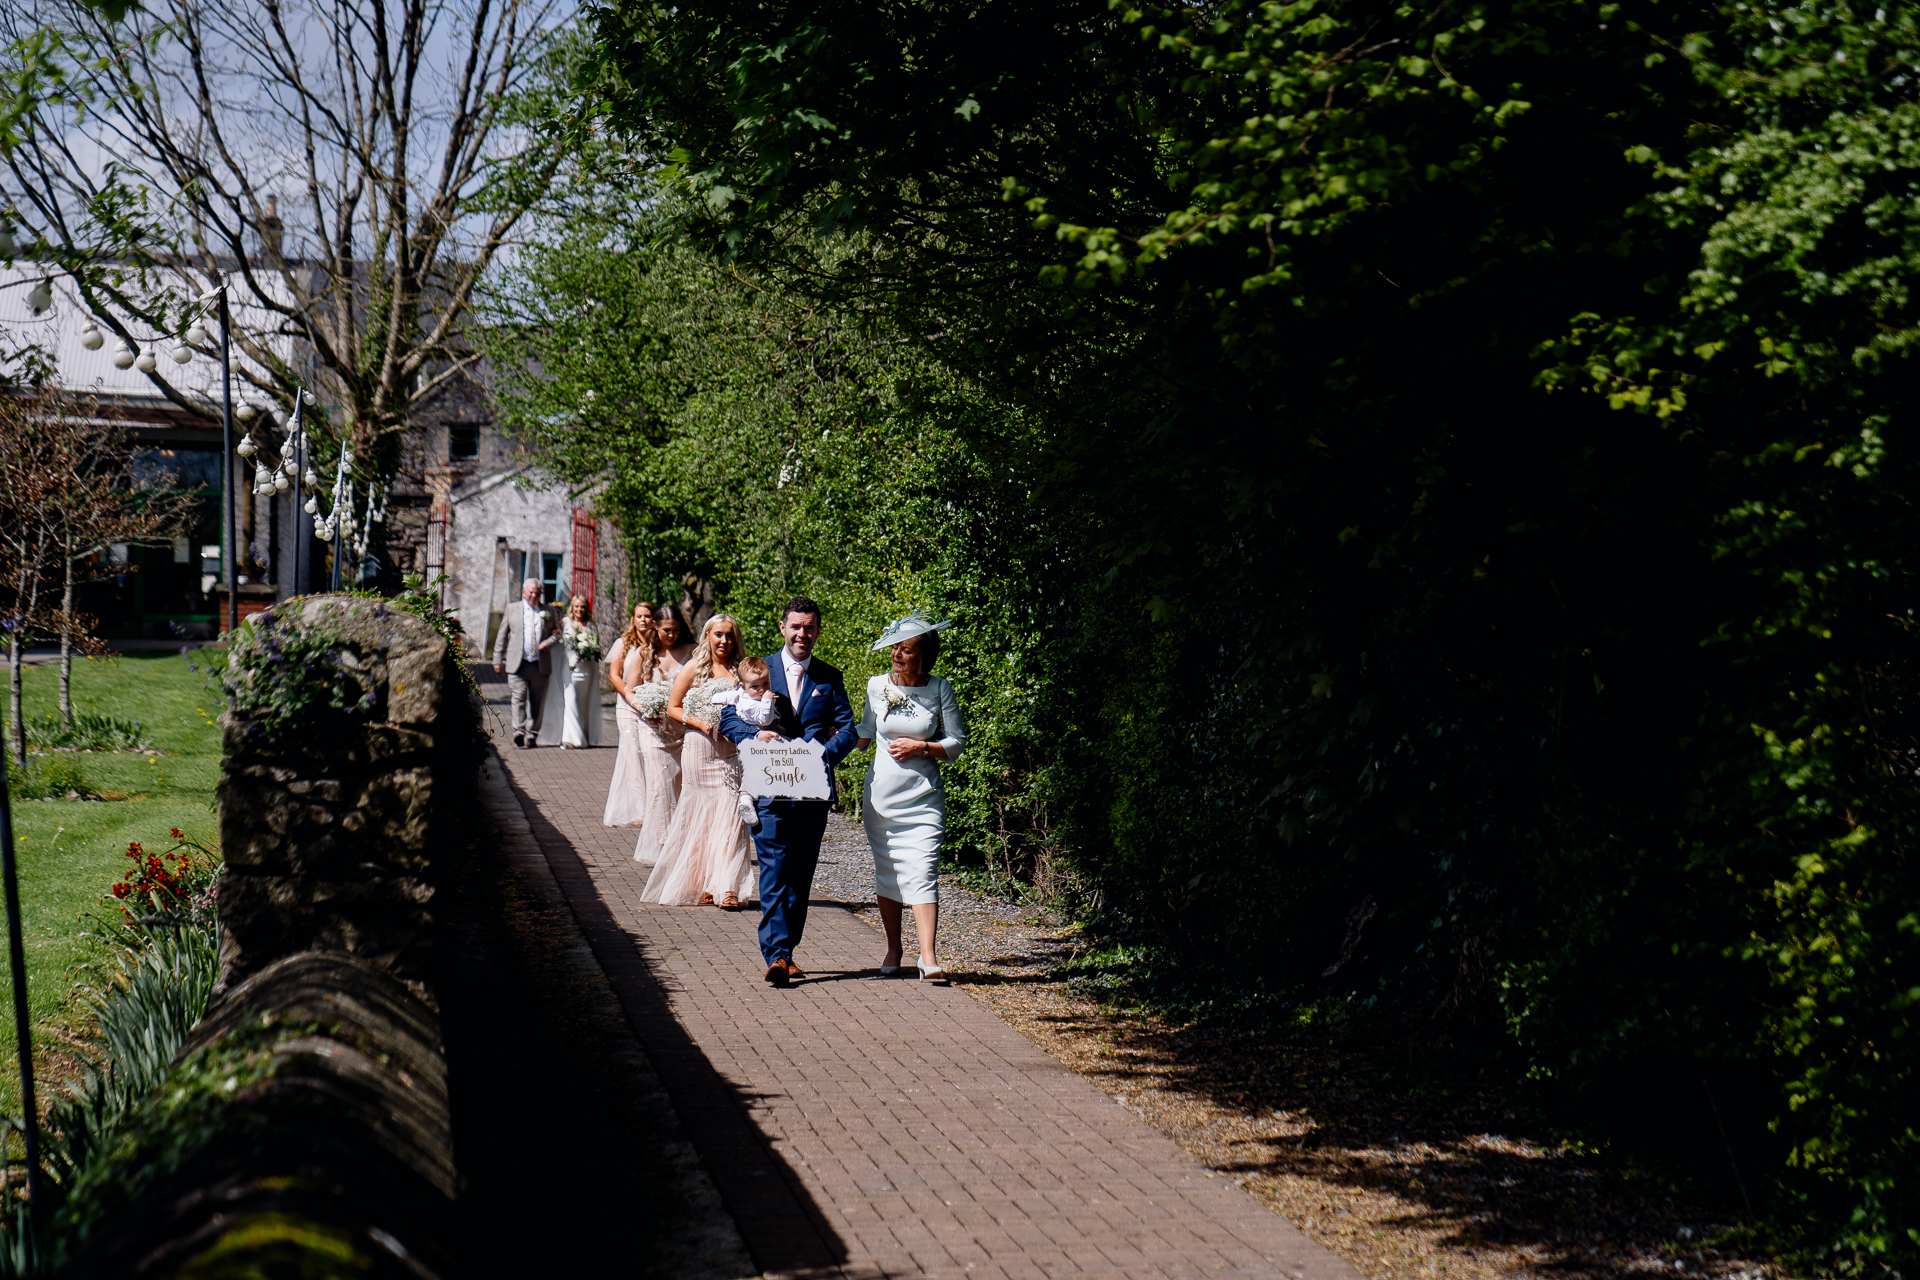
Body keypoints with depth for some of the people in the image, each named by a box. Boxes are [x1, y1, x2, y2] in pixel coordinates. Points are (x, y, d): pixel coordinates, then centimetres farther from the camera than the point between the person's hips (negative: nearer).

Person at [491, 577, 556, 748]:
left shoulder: (548, 612, 13)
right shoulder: (512, 610, 12)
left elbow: (556, 633, 17)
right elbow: (502, 636, 13)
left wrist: (548, 643, -6)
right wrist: (498, 659, 8)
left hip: (540, 665, 2)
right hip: (518, 664, -2)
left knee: (536, 702, 5)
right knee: (519, 698, -13)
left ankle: (531, 734, 12)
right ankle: (519, 732, -18)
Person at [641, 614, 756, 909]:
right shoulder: (694, 669, 3)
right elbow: (673, 707, 6)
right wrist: (698, 722, -10)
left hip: (731, 750, 1)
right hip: (699, 749, -1)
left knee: (729, 815, -9)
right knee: (699, 815, 2)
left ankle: (727, 887, -12)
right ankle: (699, 885, 12)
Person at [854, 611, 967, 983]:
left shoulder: (940, 689, -3)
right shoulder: (877, 686, 3)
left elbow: (957, 743, 0)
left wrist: (920, 747, -12)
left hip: (924, 797, -3)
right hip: (881, 795, 3)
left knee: (922, 871, -13)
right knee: (886, 872, 10)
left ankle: (929, 959, -18)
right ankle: (893, 948, 27)